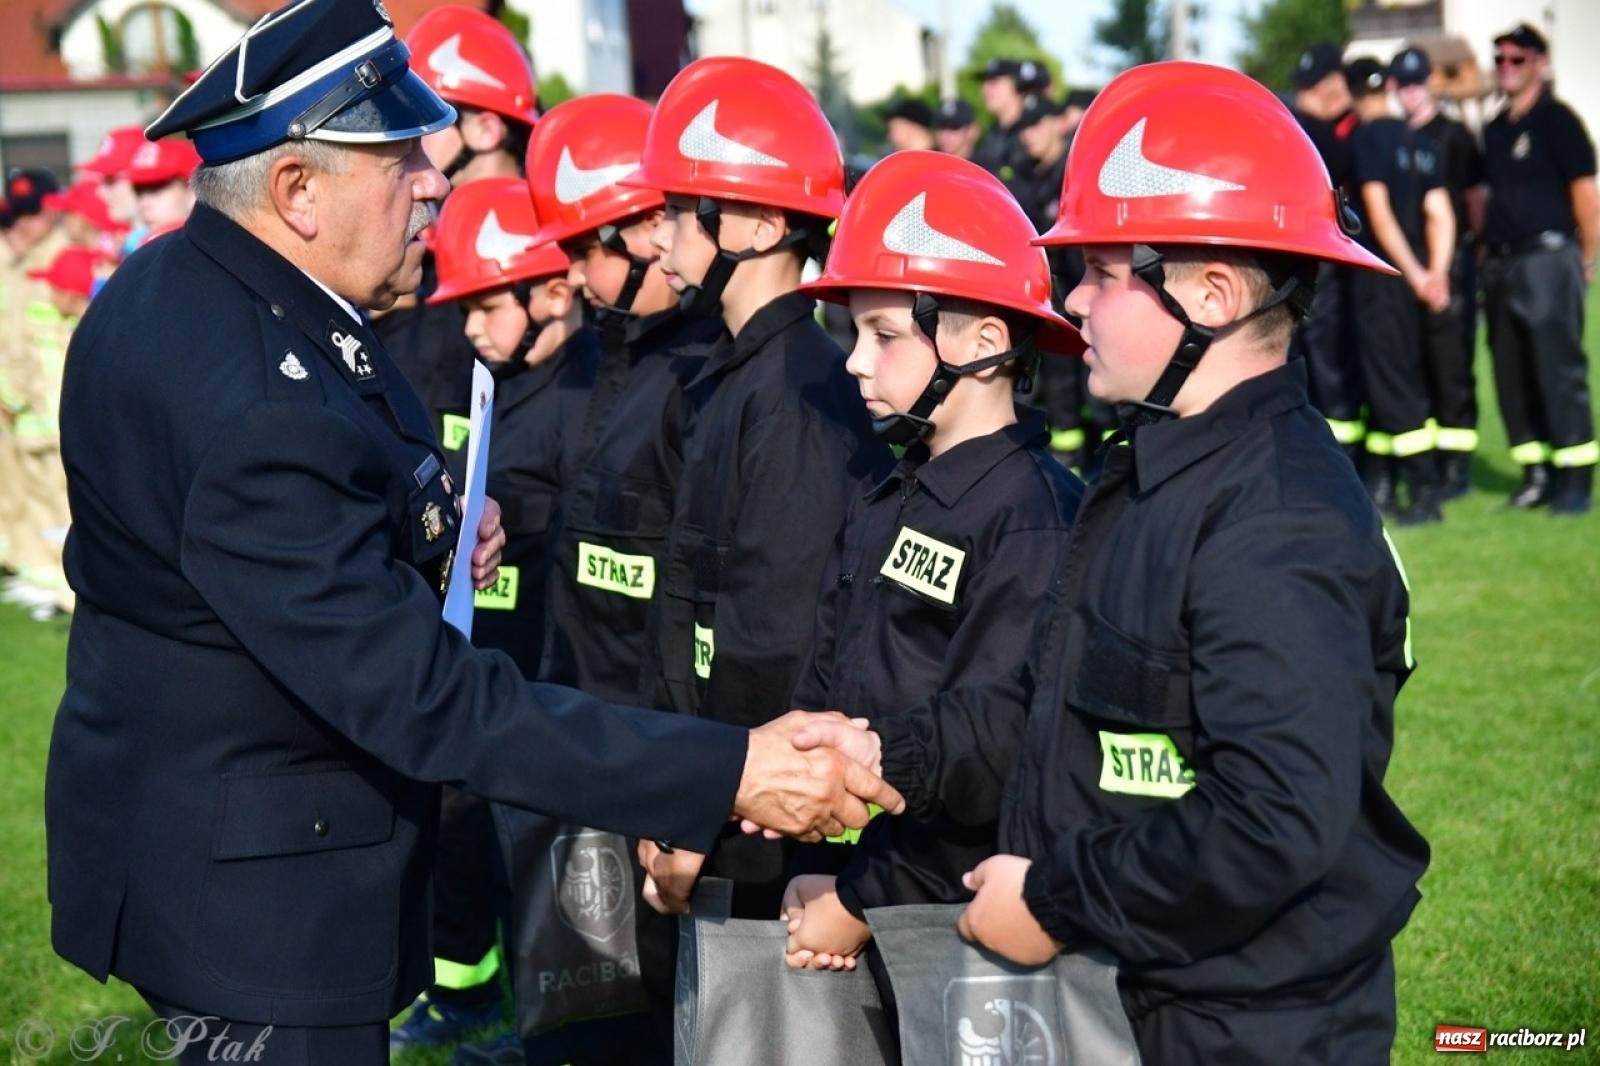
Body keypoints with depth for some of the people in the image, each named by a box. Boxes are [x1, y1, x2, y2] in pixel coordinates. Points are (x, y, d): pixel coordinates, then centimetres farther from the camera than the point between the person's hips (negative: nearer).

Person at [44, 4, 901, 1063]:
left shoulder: (178, 285, 0)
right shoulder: (254, 406, -30)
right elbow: (421, 696, -32)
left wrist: (423, 536, -1)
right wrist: (727, 773, -34)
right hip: (255, 888, -10)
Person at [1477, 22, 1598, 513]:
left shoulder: (1557, 121, -5)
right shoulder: (1495, 129, 16)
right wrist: (1486, 248, 11)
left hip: (1548, 257, -8)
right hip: (1501, 264, 8)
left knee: (1559, 371, -8)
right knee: (1511, 375, 8)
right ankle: (1536, 473, 17)